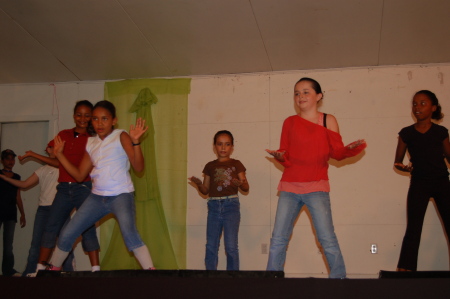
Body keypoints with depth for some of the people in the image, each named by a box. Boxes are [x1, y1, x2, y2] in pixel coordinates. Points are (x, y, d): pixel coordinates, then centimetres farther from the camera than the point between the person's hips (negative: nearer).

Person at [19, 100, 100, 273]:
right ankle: (40, 268, 13)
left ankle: (96, 270, -3)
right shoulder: (63, 135, 10)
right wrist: (33, 155, 19)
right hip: (64, 188, 4)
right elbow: (59, 163, 16)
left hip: (83, 188, -4)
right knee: (51, 227, 5)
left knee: (87, 228, -6)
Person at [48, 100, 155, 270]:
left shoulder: (121, 137, -6)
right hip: (97, 197, 6)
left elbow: (139, 167, -16)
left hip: (121, 195, -6)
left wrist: (135, 141, -29)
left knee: (130, 235, -31)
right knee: (66, 235, 8)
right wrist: (59, 154, 10)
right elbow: (79, 175, 14)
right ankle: (53, 269, 30)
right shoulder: (91, 144, 10)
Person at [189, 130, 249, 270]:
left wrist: (241, 183, -18)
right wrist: (198, 184, -8)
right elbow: (205, 190, 13)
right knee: (211, 247, 5)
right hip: (214, 206, 3)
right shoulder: (210, 166, 12)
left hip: (231, 205, -3)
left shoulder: (236, 164, 6)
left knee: (231, 246, -6)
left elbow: (246, 188, 3)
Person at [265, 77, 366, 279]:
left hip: (316, 188, -2)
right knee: (278, 240, 1)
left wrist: (349, 149, -20)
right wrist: (279, 156, -14)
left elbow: (336, 152, 0)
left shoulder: (328, 120, 5)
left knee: (327, 240, -8)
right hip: (289, 187, 3)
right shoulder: (290, 122, 10)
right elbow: (285, 156, 9)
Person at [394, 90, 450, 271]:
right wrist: (404, 167, -15)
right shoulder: (407, 133, 2)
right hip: (419, 184, -2)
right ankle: (405, 270, -4)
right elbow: (397, 161, 6)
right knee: (413, 229, -7)